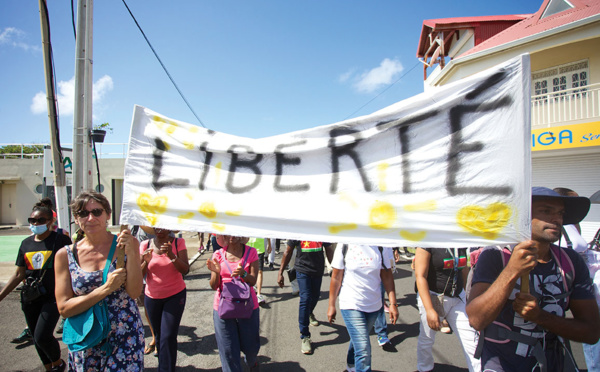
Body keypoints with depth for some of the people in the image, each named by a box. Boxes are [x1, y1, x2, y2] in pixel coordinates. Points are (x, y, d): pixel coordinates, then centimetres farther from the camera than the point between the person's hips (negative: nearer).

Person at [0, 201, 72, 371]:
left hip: (52, 298, -5)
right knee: (37, 338, 13)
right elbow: (19, 274, 13)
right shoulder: (26, 243, 7)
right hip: (30, 299, 6)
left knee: (42, 337, -12)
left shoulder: (60, 240, -8)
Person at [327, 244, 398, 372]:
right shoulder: (344, 246, -12)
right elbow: (336, 277, -5)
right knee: (363, 350, -12)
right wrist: (331, 305, -1)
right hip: (351, 305, -3)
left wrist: (393, 303, -4)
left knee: (358, 338, 24)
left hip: (374, 305, 4)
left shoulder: (381, 246, -6)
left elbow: (387, 276, 1)